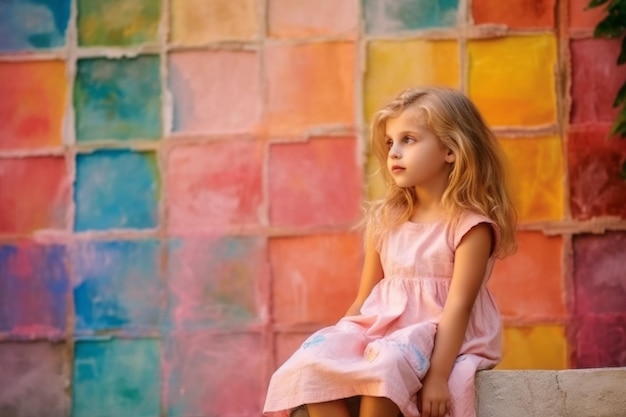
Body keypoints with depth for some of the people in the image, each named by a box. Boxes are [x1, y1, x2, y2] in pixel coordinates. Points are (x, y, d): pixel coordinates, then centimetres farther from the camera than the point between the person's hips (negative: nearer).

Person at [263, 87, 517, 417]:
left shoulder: (470, 225, -6)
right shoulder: (384, 220, 13)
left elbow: (459, 305, -14)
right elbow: (365, 298, 14)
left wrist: (437, 375, -22)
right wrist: (337, 341, 3)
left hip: (439, 339, -6)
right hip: (380, 328, 6)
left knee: (384, 363, -37)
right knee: (311, 364, -21)